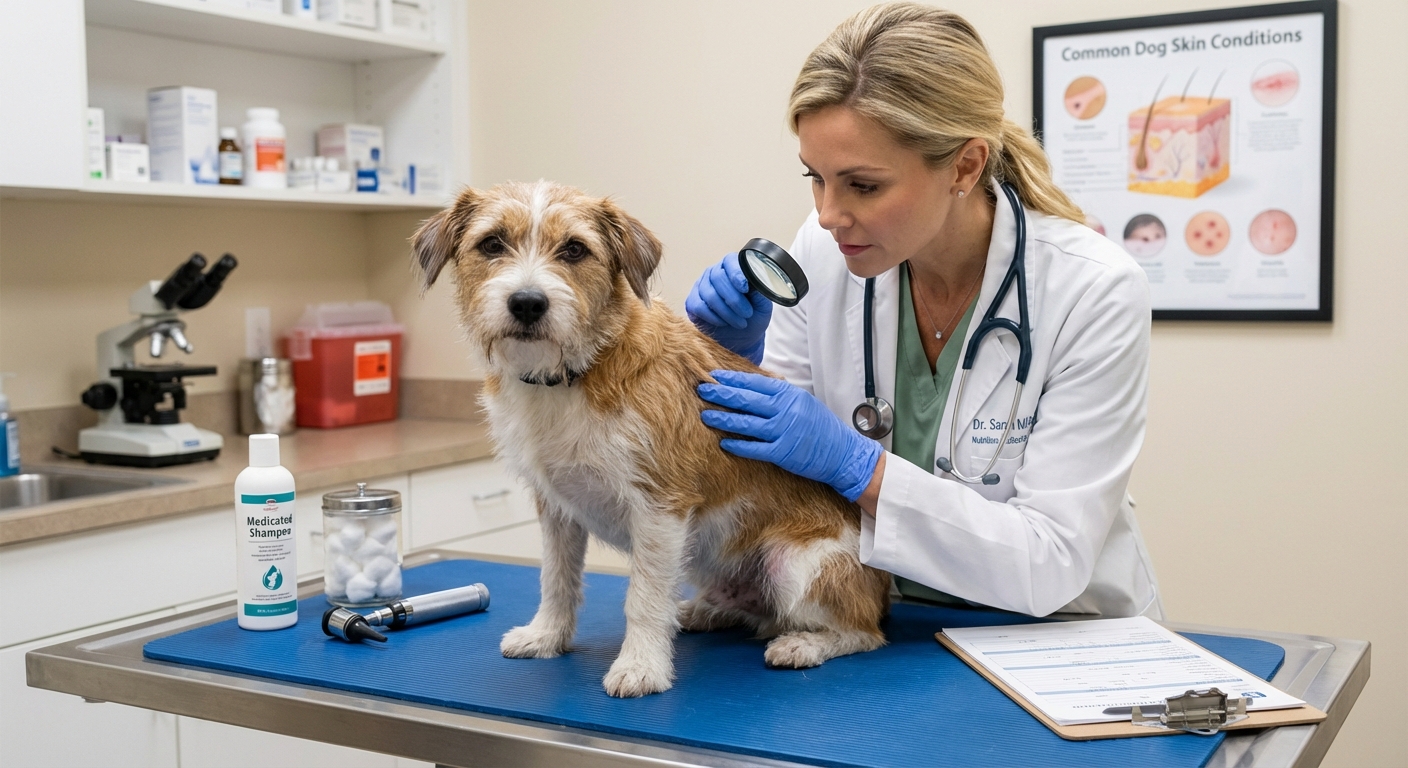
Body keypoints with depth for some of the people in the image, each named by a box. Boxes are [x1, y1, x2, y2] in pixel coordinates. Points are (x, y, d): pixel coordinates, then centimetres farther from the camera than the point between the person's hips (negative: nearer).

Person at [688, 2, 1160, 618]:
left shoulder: (1095, 292, -19)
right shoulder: (824, 251, -8)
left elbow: (1052, 561, -19)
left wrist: (855, 464, -26)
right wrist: (740, 359, -15)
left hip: (1054, 633, -3)